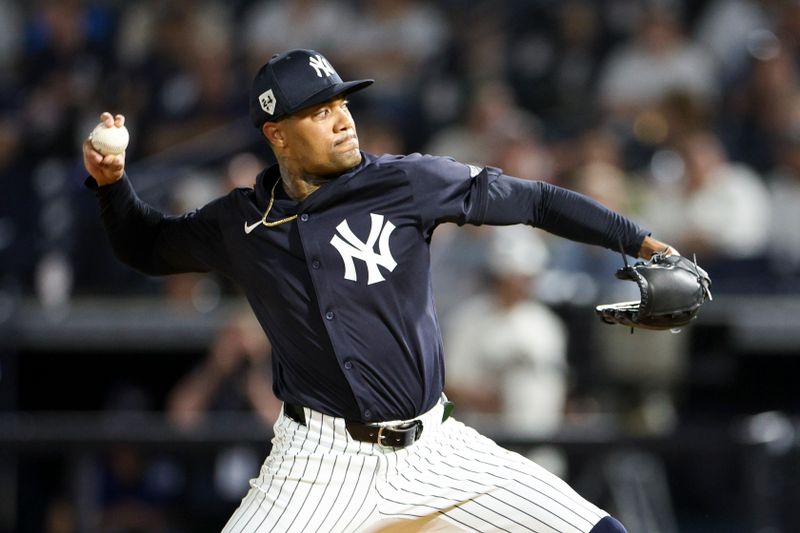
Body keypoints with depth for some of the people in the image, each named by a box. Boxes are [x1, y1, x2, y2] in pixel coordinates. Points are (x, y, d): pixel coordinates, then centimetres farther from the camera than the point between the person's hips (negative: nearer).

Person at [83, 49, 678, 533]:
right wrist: (113, 182, 2)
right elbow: (146, 246, 20)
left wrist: (641, 241, -4)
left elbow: (531, 200, 0)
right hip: (322, 459, 0)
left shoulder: (405, 183, -4)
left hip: (433, 448, 0)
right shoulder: (239, 224, 3)